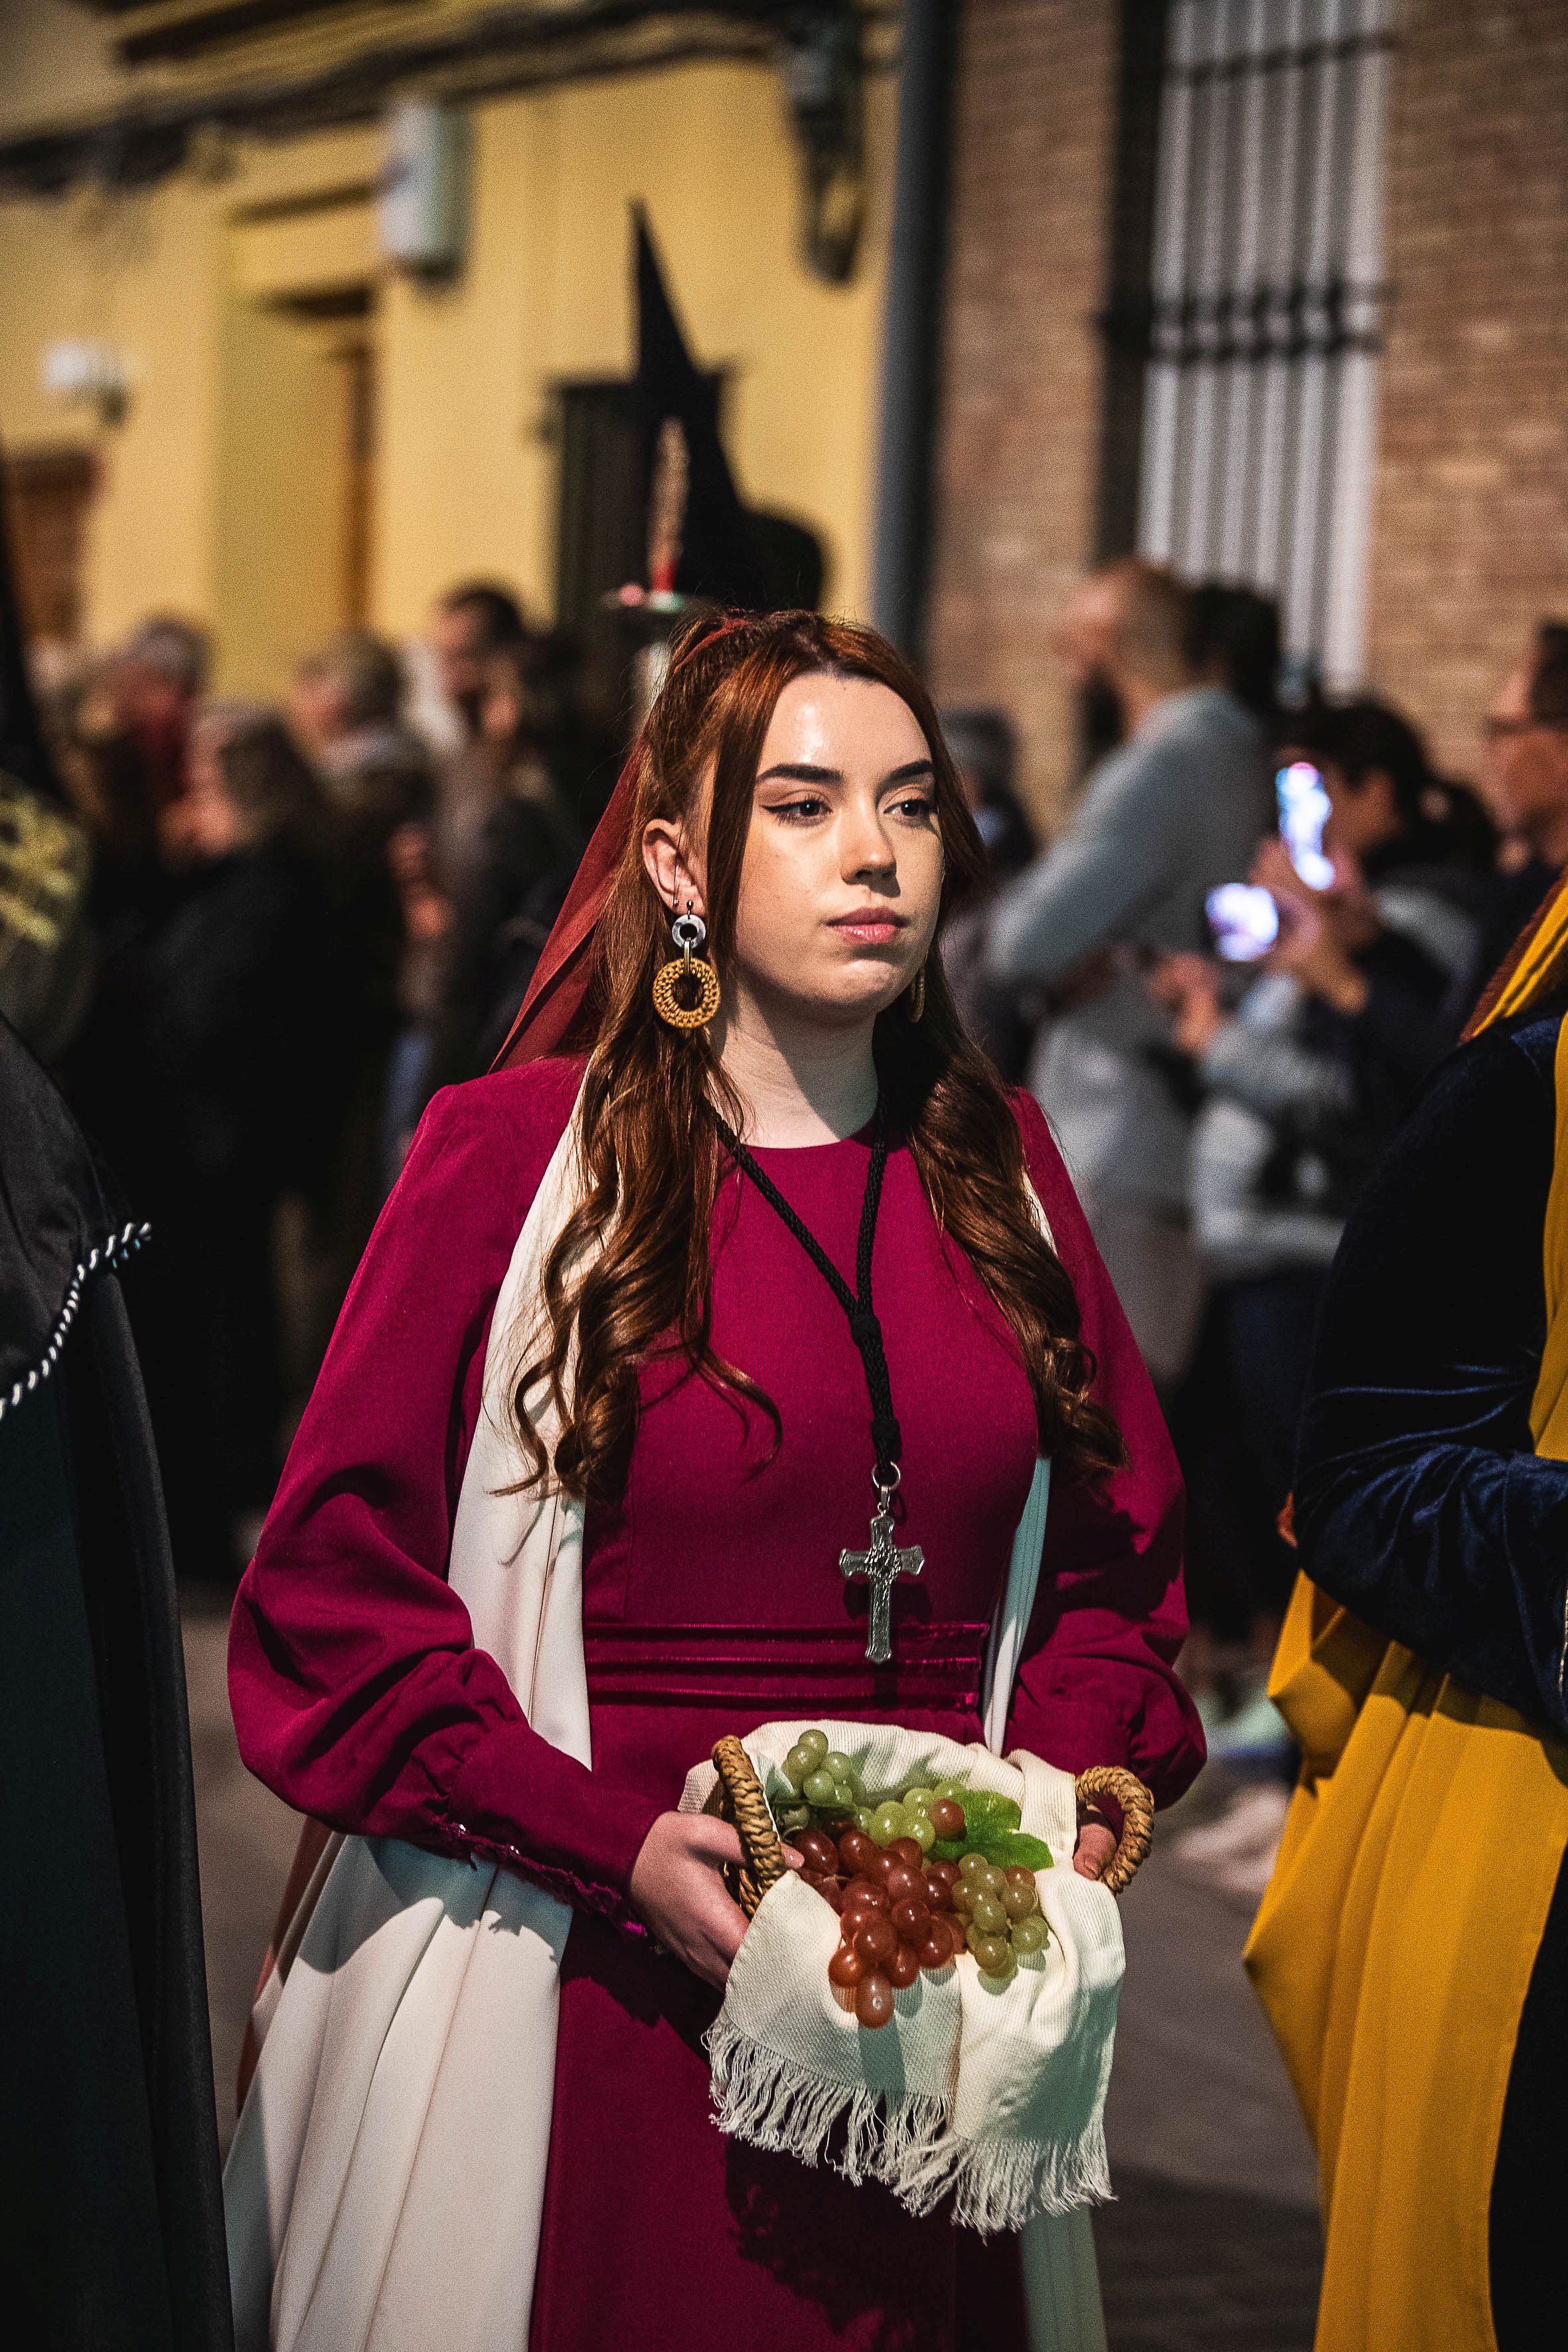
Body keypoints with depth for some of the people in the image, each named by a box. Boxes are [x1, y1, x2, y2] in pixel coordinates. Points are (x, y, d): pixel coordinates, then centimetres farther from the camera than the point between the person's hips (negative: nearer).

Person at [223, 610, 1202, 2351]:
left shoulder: (996, 1162, 8)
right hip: (588, 2002, -4)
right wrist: (620, 1848, -17)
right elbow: (333, 1584, -7)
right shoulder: (516, 1151, -5)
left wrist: (1074, 1793, -2)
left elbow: (1117, 1552, 16)